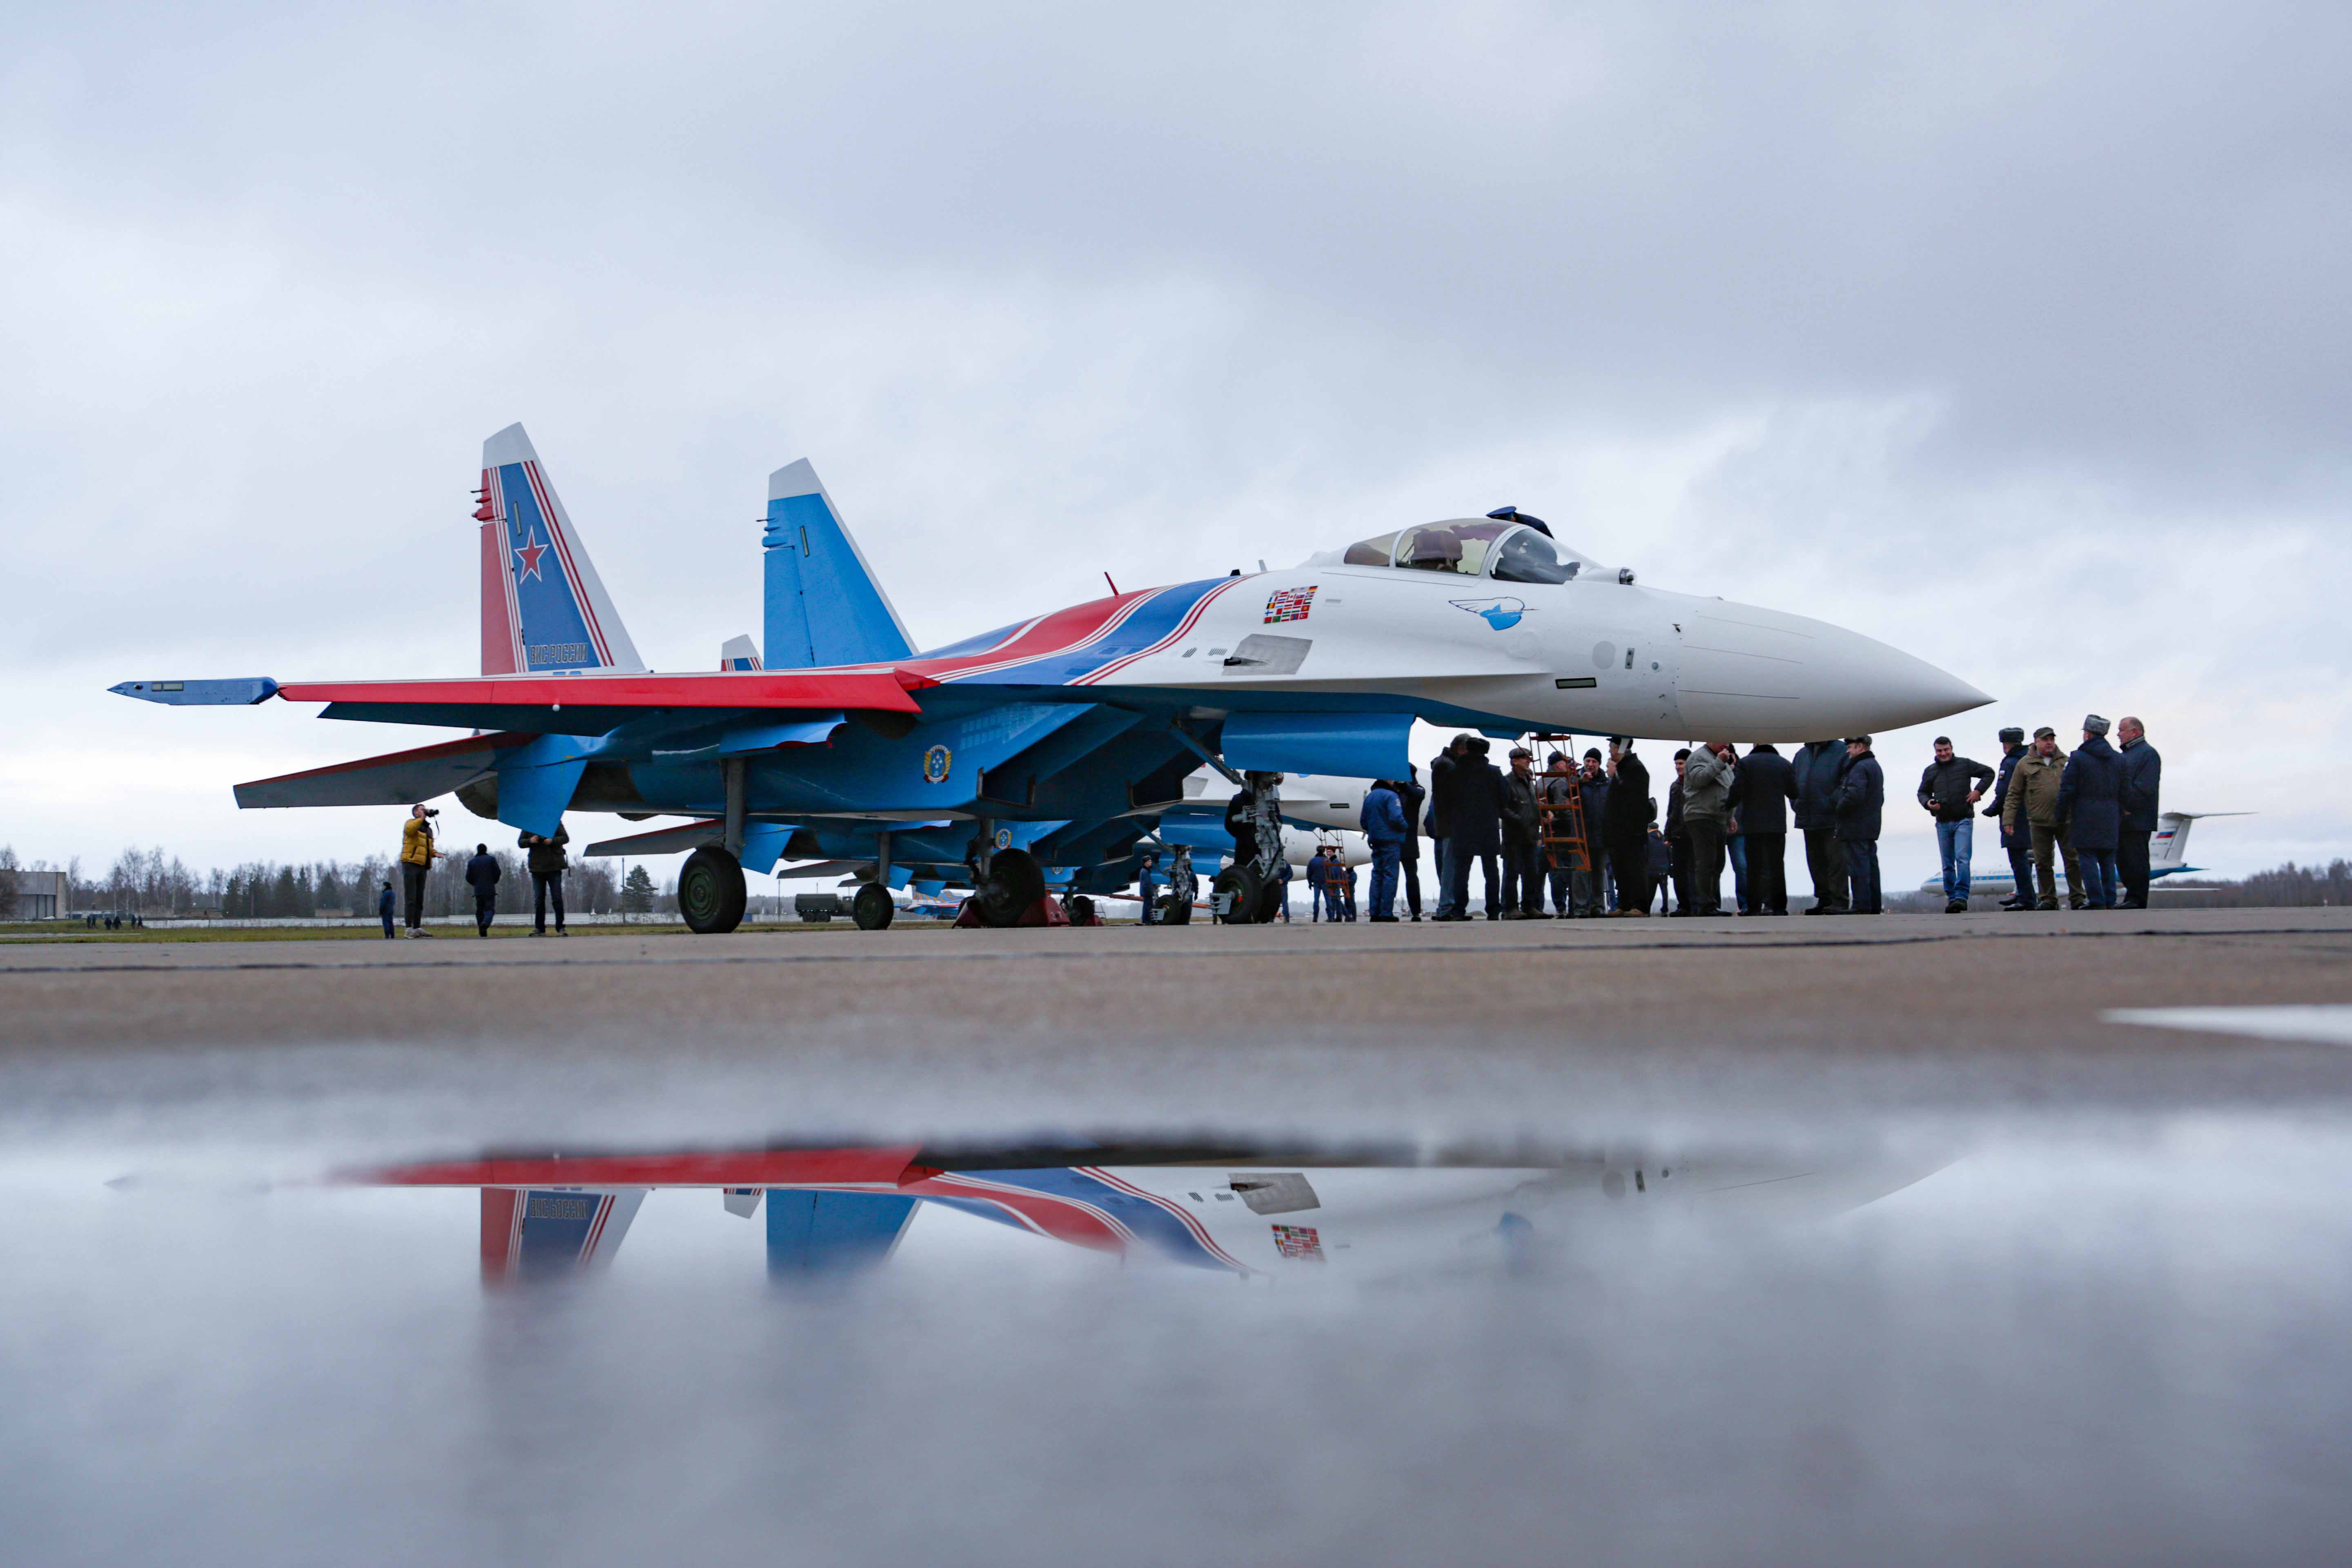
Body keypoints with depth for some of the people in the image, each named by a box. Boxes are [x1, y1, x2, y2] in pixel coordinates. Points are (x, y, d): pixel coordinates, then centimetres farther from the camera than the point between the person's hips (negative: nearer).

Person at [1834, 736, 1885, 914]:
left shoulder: (1860, 767, -14)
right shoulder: (1875, 766, 20)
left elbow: (1855, 794, -25)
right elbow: (1880, 797, 25)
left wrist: (1839, 809, -11)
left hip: (1856, 826, -10)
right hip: (1871, 826, 10)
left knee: (1858, 865, -9)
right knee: (1871, 863, 11)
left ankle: (1861, 905, -12)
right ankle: (1874, 906, 13)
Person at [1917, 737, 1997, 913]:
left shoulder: (1965, 764, 3)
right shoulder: (1930, 771, 11)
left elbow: (1989, 773, 11)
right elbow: (1923, 792, 18)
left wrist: (1978, 790, -3)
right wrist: (1928, 803, -4)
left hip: (1963, 821, -4)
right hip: (1943, 823, 4)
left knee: (1963, 859, -16)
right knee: (1948, 864, 6)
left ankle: (1961, 897, -18)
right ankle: (1951, 898, 12)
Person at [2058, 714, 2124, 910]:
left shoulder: (2078, 758, -7)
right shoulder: (2119, 760, 9)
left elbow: (2067, 790, -9)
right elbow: (2123, 793, 10)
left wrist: (2061, 816, 2)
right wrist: (2119, 820, 17)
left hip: (2085, 819, -5)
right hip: (2111, 820, 5)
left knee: (2088, 861, -3)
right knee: (2107, 862, 10)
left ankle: (2097, 902, -7)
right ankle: (2110, 902, 10)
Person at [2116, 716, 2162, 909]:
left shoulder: (2148, 754, -8)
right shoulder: (2126, 754, 22)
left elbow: (2145, 788, -17)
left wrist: (2128, 808, -18)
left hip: (2137, 820, -10)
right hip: (2123, 821, 10)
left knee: (2136, 861, -8)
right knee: (2123, 860, 11)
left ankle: (2137, 900, -6)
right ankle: (2132, 897, 16)